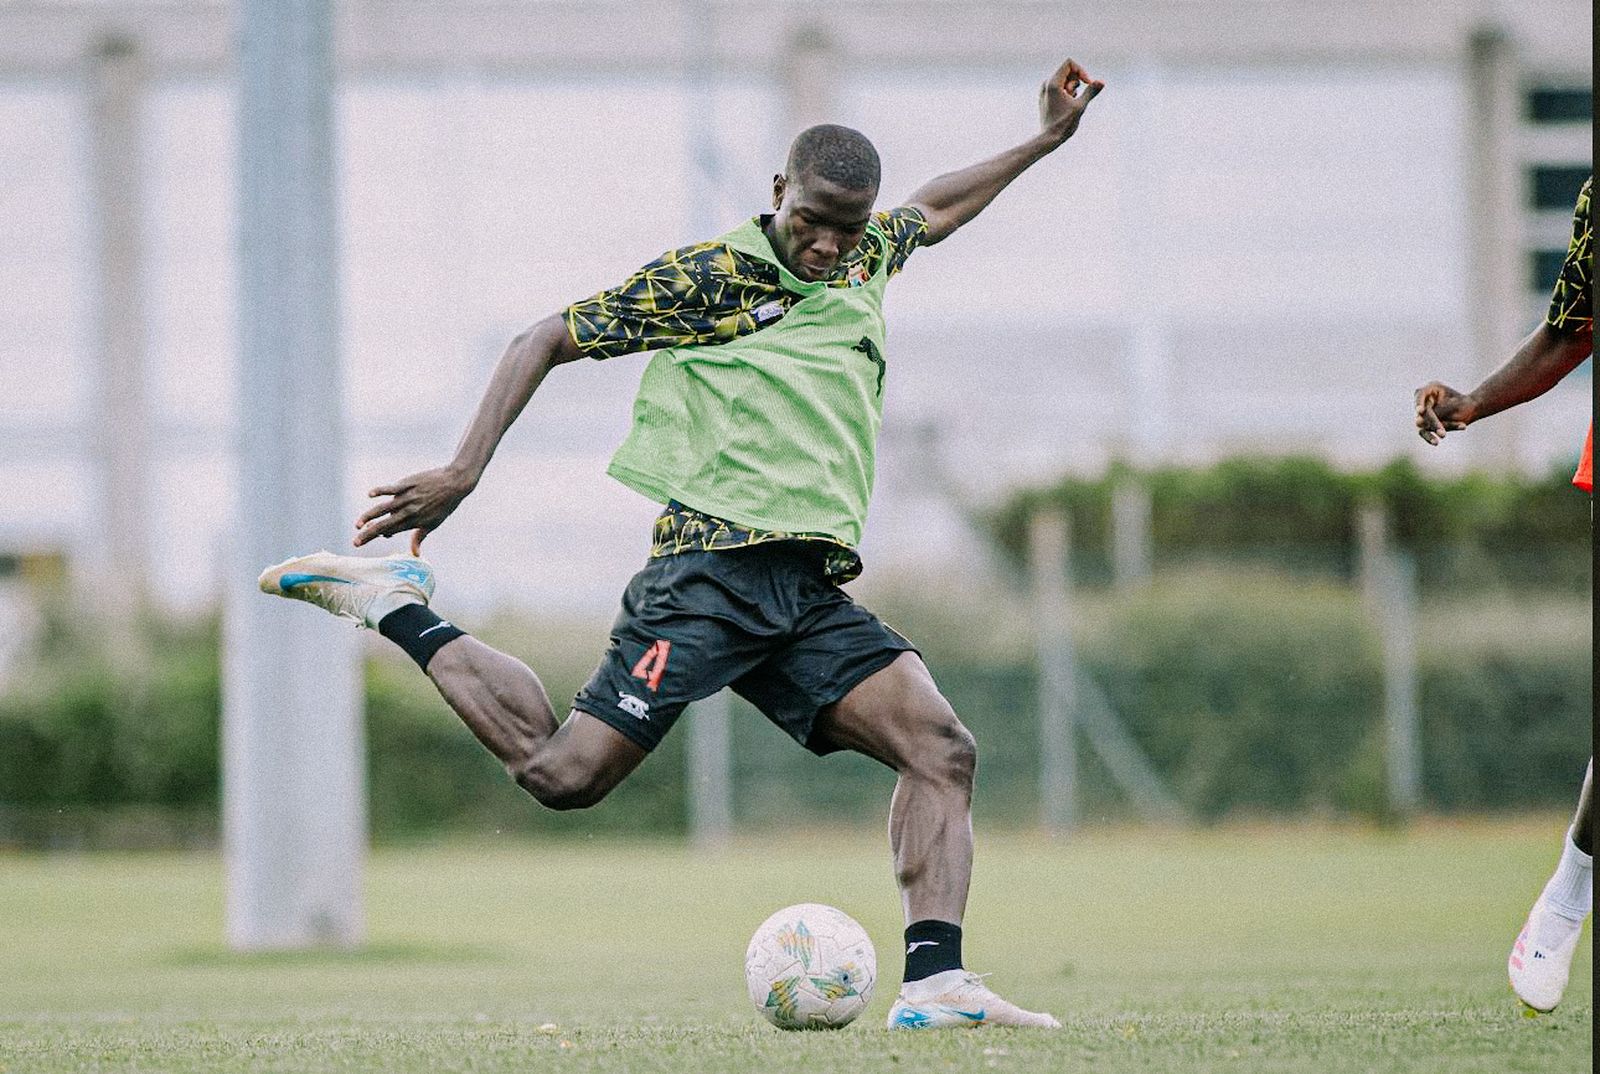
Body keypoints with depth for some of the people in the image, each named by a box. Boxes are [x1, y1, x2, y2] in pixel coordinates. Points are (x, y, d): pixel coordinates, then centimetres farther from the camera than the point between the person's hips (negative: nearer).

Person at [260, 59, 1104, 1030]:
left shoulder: (866, 260, 20)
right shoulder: (705, 277, 0)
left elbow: (933, 213, 44)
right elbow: (546, 342, 2)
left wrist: (1045, 140, 43)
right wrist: (464, 473, -7)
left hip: (815, 598, 6)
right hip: (714, 569, -6)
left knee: (942, 748, -15)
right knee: (566, 774, -15)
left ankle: (935, 983, -21)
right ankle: (395, 606, 5)